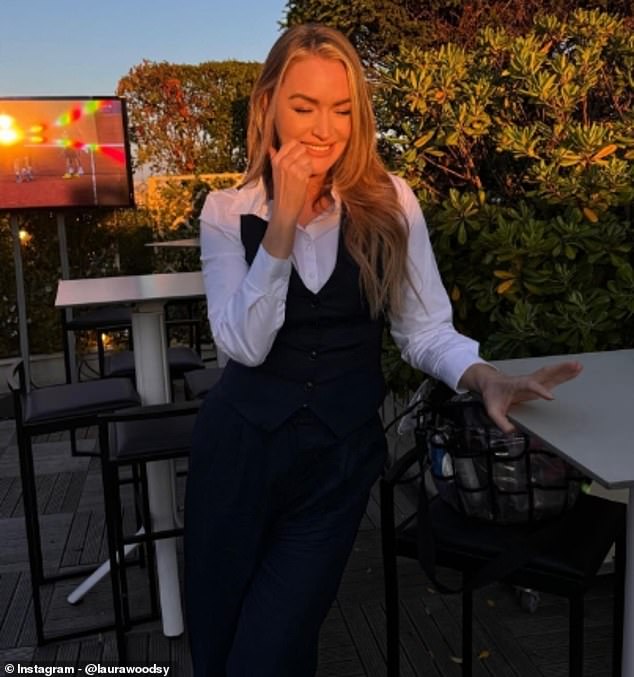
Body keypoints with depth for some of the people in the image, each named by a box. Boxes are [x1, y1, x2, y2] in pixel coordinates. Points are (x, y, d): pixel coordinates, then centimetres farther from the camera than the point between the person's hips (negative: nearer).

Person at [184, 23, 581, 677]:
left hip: (341, 453, -1)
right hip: (240, 445, 1)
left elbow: (425, 328, -5)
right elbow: (246, 345, -15)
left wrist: (486, 378, -25)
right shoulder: (229, 211, -4)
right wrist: (284, 220, -20)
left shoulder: (390, 203, -3)